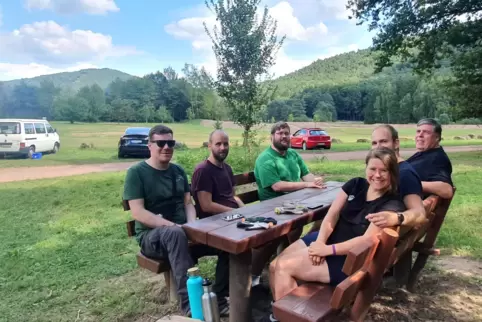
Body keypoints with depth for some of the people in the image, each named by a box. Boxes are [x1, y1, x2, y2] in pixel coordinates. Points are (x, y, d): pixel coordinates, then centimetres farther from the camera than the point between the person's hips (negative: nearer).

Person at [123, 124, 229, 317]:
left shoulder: (178, 171, 12)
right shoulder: (136, 172, -7)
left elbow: (187, 203, 11)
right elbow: (138, 213, -15)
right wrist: (172, 226, -24)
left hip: (182, 232, 6)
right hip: (151, 236, -5)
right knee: (175, 234, -41)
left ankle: (219, 298, -6)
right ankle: (189, 303, -38)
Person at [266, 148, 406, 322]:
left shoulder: (392, 206, -13)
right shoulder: (355, 184, 5)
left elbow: (367, 240, -21)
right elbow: (331, 216, 0)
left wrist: (328, 249, -23)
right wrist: (320, 242, -16)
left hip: (350, 259, -6)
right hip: (326, 240, 7)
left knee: (284, 267, -18)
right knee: (274, 266, -5)